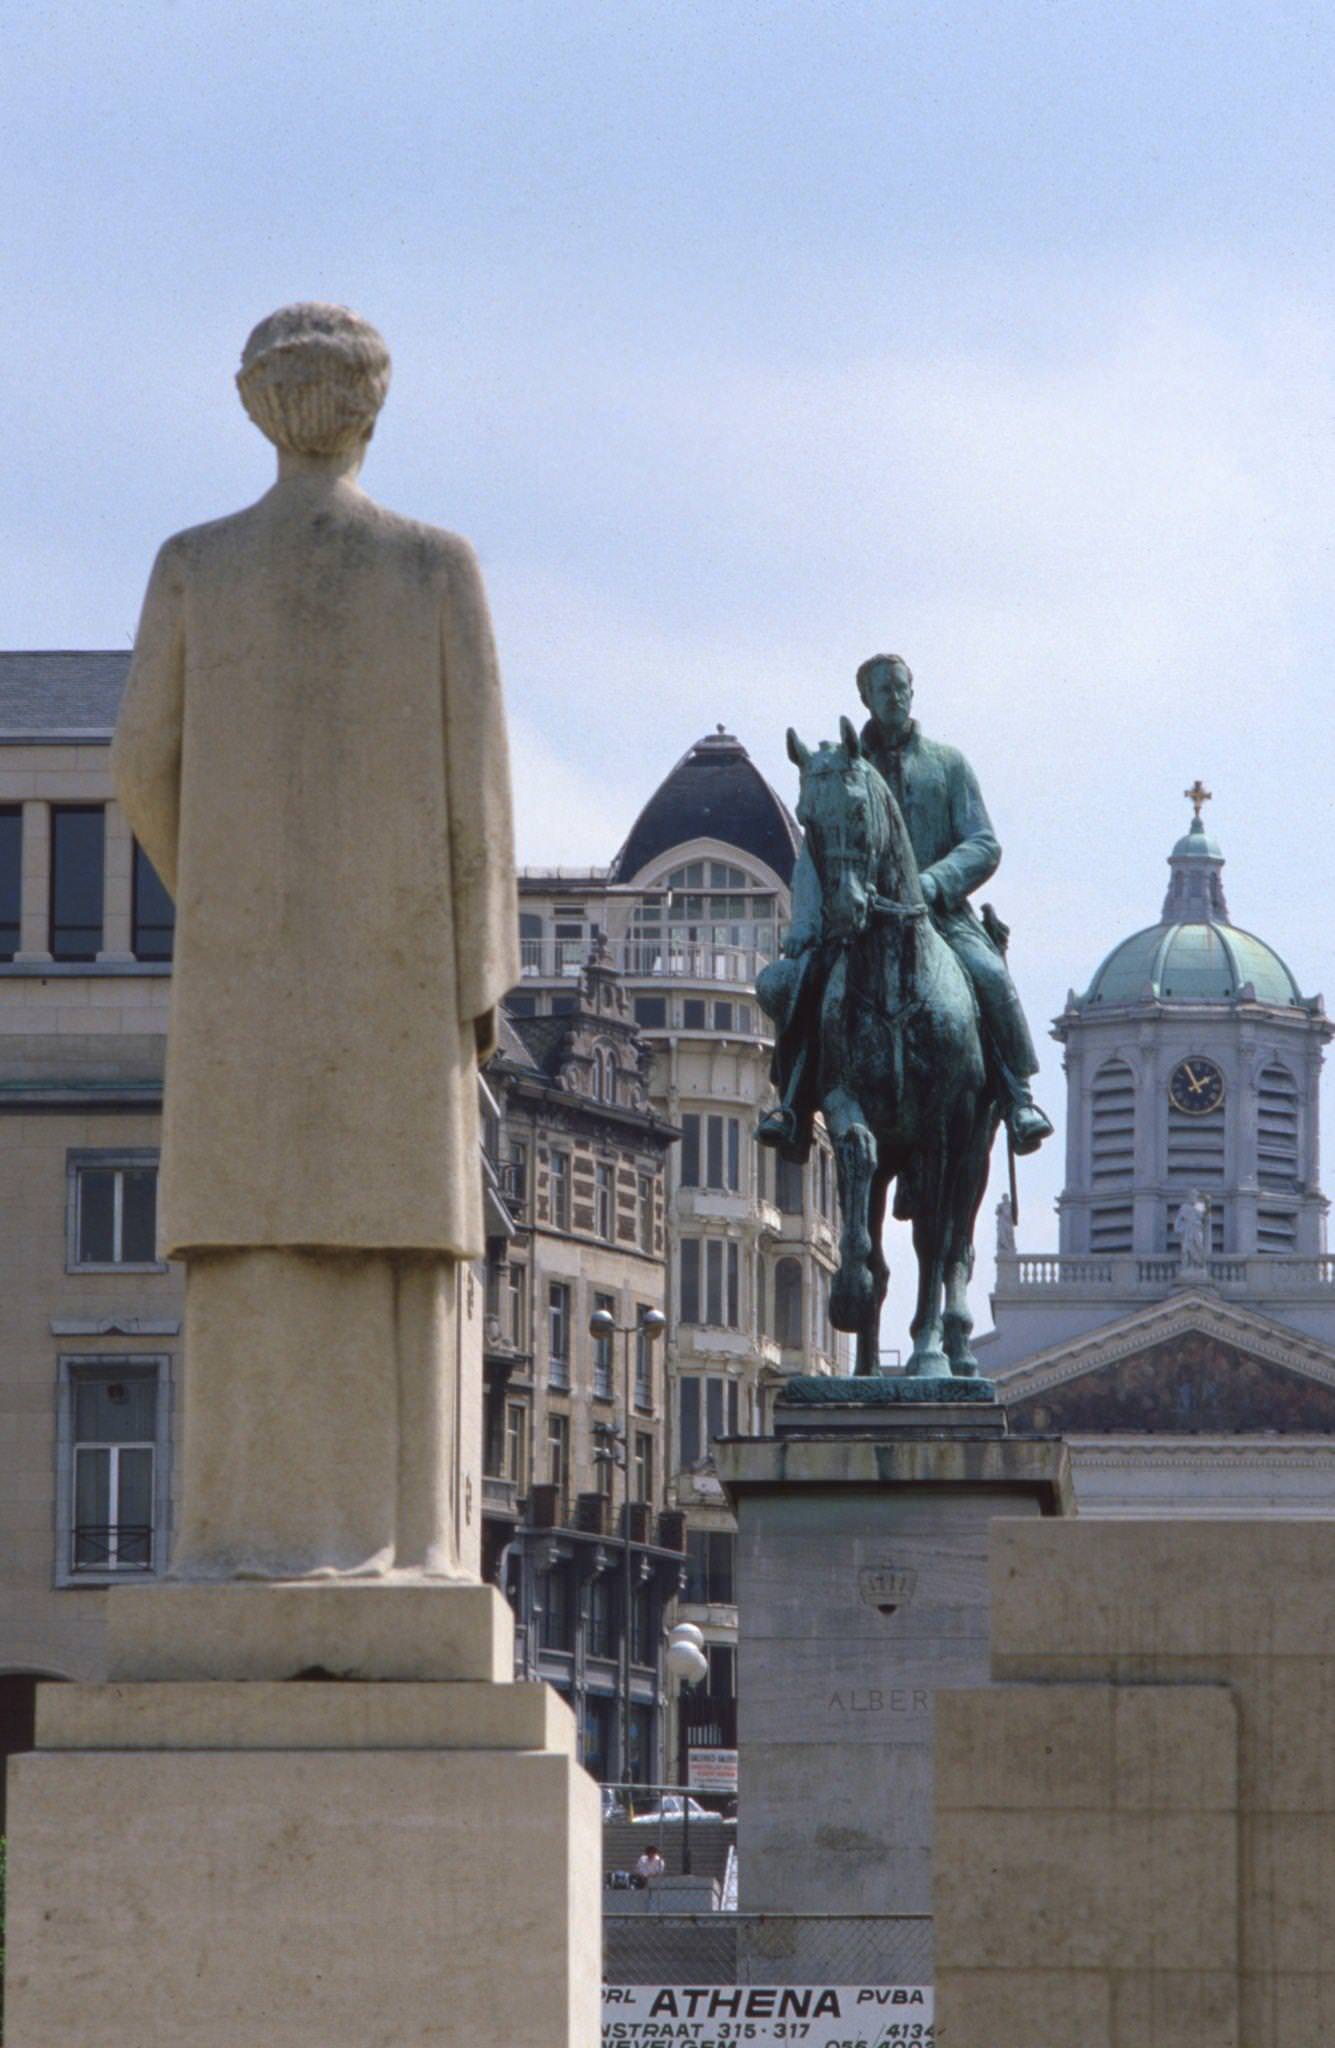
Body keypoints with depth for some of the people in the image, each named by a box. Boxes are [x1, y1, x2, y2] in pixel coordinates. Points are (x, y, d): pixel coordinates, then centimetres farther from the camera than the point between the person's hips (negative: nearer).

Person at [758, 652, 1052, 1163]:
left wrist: (933, 882, -17)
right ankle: (792, 1105, -27)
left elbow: (984, 846, 3)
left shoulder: (947, 764, 12)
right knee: (804, 977, -26)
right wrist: (806, 923, -12)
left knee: (989, 976, -29)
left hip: (941, 911, -1)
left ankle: (1018, 1098, -22)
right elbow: (813, 855, 6)